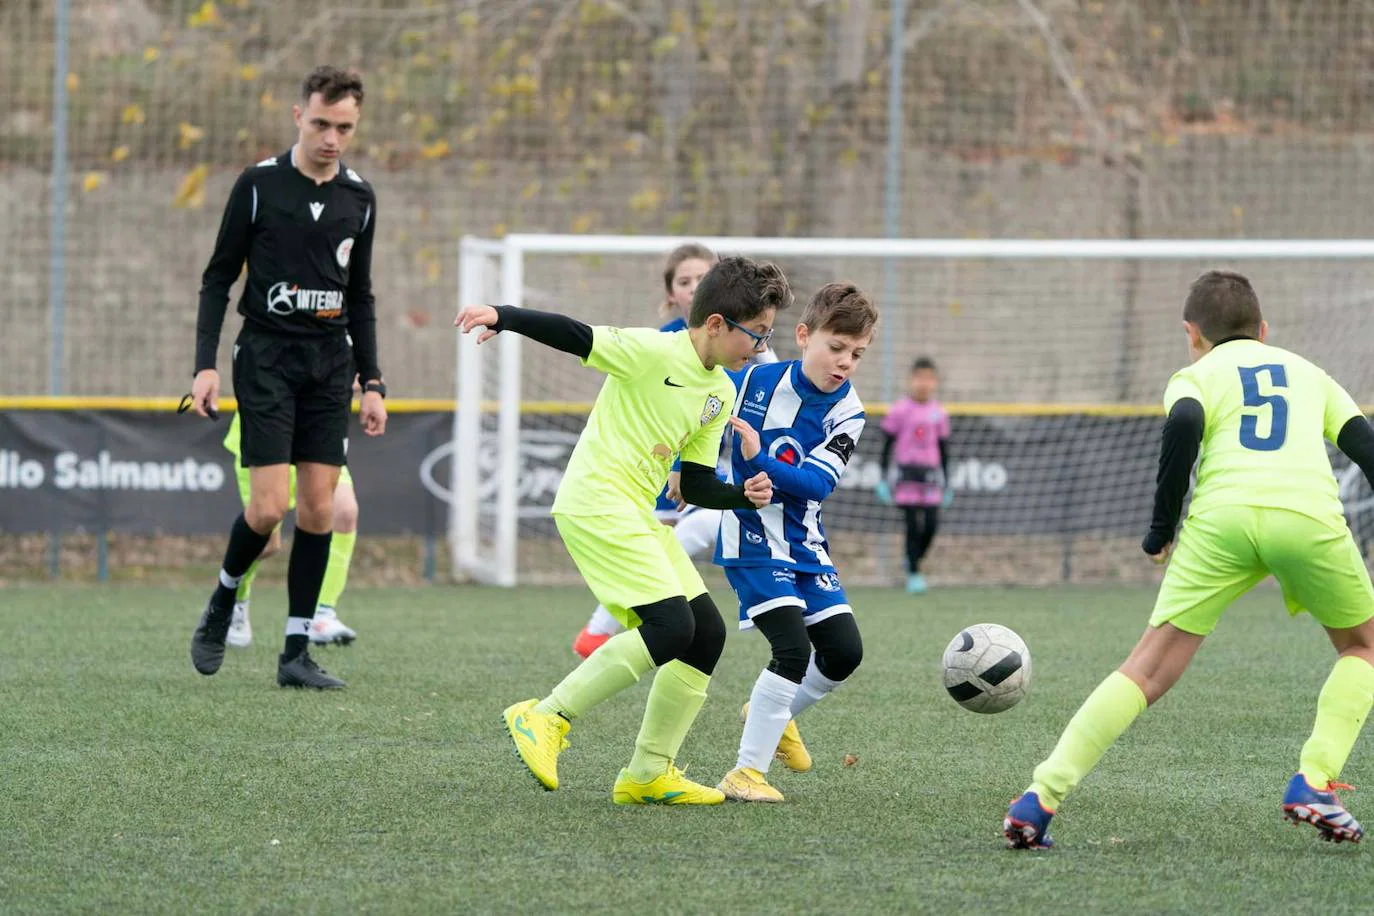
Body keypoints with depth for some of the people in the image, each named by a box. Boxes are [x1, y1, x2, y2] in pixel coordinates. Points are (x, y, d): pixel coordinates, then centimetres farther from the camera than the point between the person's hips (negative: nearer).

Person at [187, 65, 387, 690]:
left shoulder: (359, 197, 9)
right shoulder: (260, 184, -3)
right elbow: (218, 278, 1)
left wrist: (372, 382, 12)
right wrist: (206, 364, -8)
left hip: (330, 362, 4)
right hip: (266, 358, -4)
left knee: (319, 508, -1)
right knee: (269, 506, -12)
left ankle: (296, 652, 4)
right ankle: (223, 602, 16)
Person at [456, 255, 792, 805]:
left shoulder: (721, 393, 14)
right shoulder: (653, 352, -11)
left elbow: (696, 486, 17)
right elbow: (571, 335, -17)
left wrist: (744, 495, -1)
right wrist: (503, 318, -32)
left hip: (638, 513, 9)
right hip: (596, 500, -9)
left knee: (707, 632, 5)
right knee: (672, 626, -20)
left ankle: (649, 773, 13)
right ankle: (547, 718, -12)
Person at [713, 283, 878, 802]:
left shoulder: (847, 414, -5)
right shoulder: (753, 381, -10)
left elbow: (817, 484, -19)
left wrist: (759, 460, -32)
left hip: (805, 545, 5)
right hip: (750, 539, -5)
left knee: (844, 650, 4)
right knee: (794, 647, -19)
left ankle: (772, 716, 32)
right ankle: (746, 772, -14)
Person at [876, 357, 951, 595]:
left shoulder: (939, 413, 8)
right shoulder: (901, 410, -3)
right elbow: (888, 444, 0)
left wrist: (946, 482, 16)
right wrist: (884, 477, -3)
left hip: (930, 474, 3)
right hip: (907, 472, -3)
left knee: (932, 525, -3)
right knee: (913, 524, -7)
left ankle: (913, 561, 22)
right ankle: (913, 575, 2)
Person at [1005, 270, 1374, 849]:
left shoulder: (1197, 375, 23)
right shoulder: (1308, 372, 32)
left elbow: (1185, 425, 0)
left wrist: (1162, 529, 7)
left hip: (1221, 515, -1)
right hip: (1310, 516, 1)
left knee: (1149, 669, 3)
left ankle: (1040, 797, -8)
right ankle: (1314, 783, 7)